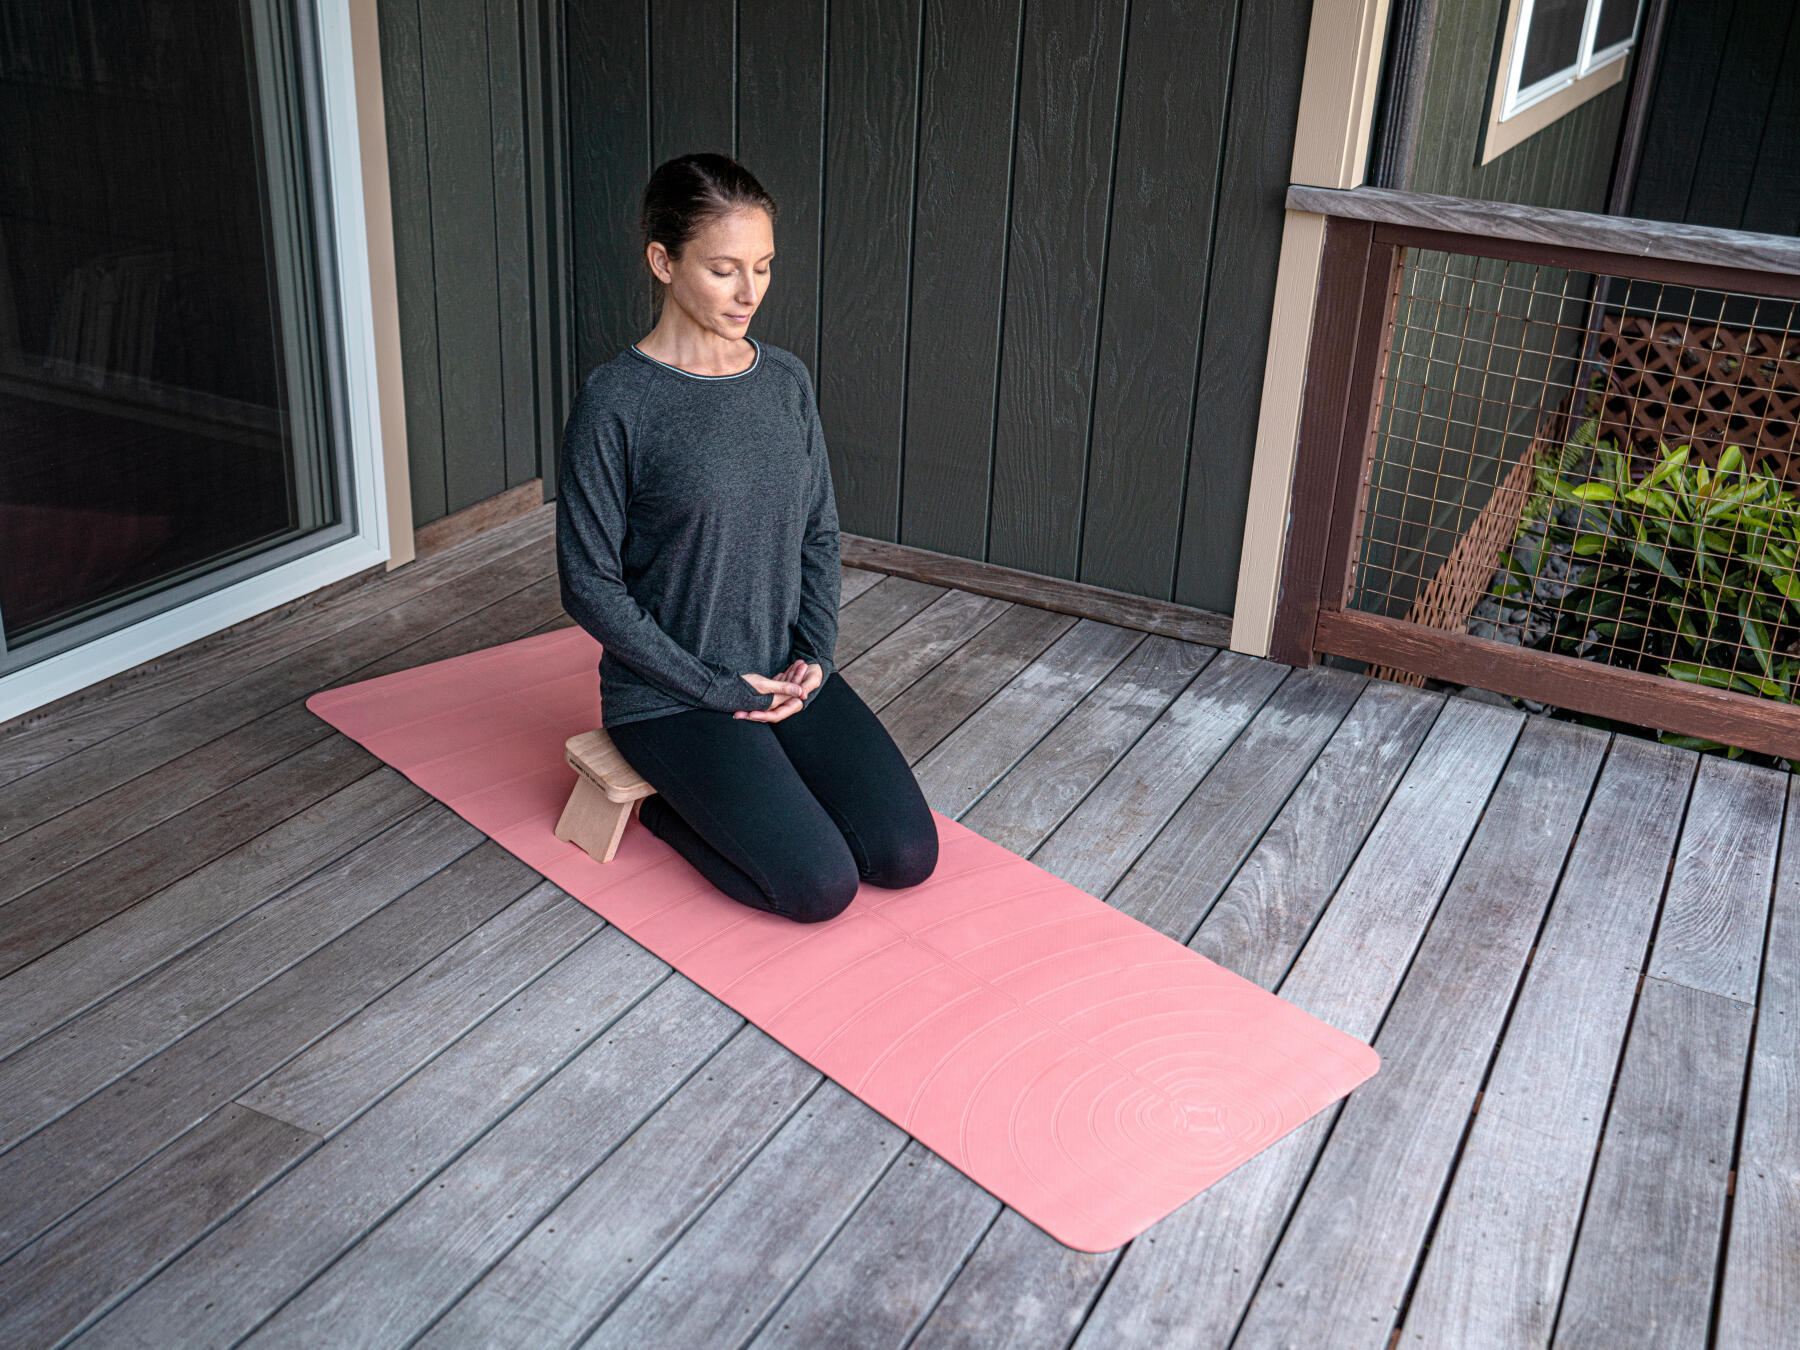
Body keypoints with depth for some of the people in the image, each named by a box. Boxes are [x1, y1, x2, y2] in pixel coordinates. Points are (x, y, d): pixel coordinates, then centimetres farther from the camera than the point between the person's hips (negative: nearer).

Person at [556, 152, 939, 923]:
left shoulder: (786, 382, 2)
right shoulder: (615, 404, -15)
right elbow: (591, 587, -13)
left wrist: (814, 651, -5)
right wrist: (716, 688, -14)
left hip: (786, 675, 6)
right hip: (670, 697, -6)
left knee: (907, 855, -5)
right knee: (821, 885, -16)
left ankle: (721, 791, 17)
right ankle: (661, 800, 9)